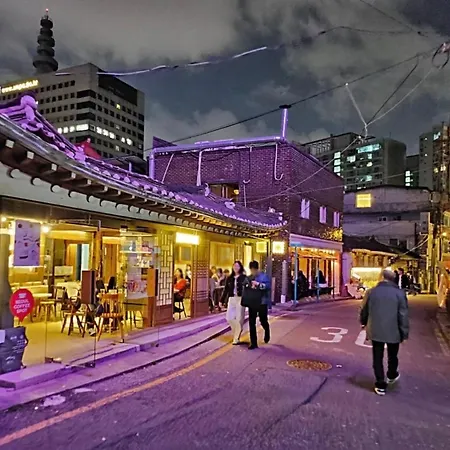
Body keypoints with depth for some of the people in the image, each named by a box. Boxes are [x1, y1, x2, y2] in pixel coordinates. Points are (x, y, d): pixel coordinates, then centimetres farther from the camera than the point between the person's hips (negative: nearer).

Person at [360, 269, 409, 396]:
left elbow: (364, 310, 5)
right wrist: (404, 333, -2)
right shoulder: (399, 293, -11)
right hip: (393, 331, 0)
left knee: (378, 358, 9)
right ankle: (392, 376, 45)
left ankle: (380, 385, 11)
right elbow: (403, 316, -10)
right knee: (392, 356, 23)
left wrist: (363, 322, 24)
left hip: (375, 331, 0)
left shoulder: (371, 292, -5)